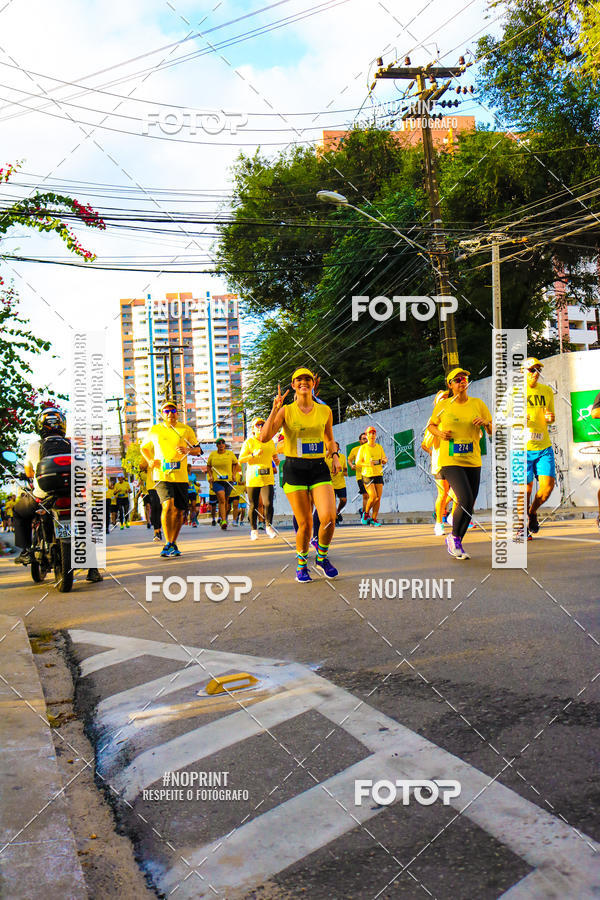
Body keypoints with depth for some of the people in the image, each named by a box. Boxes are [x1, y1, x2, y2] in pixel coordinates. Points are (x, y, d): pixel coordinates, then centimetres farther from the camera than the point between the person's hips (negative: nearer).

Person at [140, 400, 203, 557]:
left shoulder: (186, 430, 8)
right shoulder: (154, 430, 7)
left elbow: (198, 449, 13)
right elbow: (144, 448, 23)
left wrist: (187, 450, -8)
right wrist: (150, 460, 4)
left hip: (181, 476, 2)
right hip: (161, 475, -2)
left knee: (179, 511, 5)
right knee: (168, 505, -22)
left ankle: (173, 544, 21)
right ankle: (168, 544, -18)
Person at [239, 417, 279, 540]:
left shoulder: (270, 442, 13)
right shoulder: (249, 442, 2)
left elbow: (275, 456, 28)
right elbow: (240, 459, -4)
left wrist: (276, 461, 6)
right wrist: (253, 454, -17)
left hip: (268, 478, 2)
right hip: (252, 479, -2)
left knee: (268, 503, -12)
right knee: (253, 506, 3)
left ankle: (268, 526, 6)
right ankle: (253, 529, 18)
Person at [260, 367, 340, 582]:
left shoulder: (325, 411, 8)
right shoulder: (286, 411, 0)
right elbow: (264, 437, -12)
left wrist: (335, 455, 7)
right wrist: (275, 409, -17)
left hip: (319, 468, 2)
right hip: (294, 469, -2)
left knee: (329, 517, -15)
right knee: (305, 523, -3)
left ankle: (322, 558, 12)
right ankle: (301, 563, 23)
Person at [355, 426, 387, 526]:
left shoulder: (379, 447, 12)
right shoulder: (363, 448, -1)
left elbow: (384, 460, 18)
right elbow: (358, 462, -2)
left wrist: (385, 460, -6)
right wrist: (368, 464, -18)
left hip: (378, 474, 4)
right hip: (367, 475, -4)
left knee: (378, 498, -2)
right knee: (373, 497, -15)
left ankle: (374, 519, 8)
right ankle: (366, 513, 9)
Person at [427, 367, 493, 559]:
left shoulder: (478, 404, 5)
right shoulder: (443, 405, 0)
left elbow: (493, 432, 8)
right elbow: (431, 425, 16)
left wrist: (486, 423, -14)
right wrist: (440, 434, -5)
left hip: (473, 462, 4)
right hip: (450, 461, -3)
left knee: (469, 506, 6)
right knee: (465, 500, -20)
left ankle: (456, 543, 24)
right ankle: (454, 538, 1)